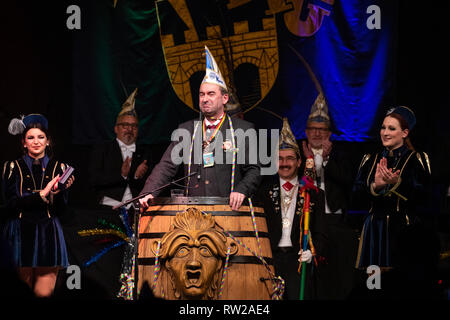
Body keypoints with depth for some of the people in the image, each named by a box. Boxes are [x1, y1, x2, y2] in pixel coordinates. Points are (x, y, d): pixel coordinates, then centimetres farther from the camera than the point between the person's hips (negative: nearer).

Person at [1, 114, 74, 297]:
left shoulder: (58, 168, 9)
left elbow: (61, 210, 4)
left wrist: (61, 190, -15)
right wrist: (42, 194, -14)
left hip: (48, 233, 1)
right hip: (20, 233, 0)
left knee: (44, 293, -9)